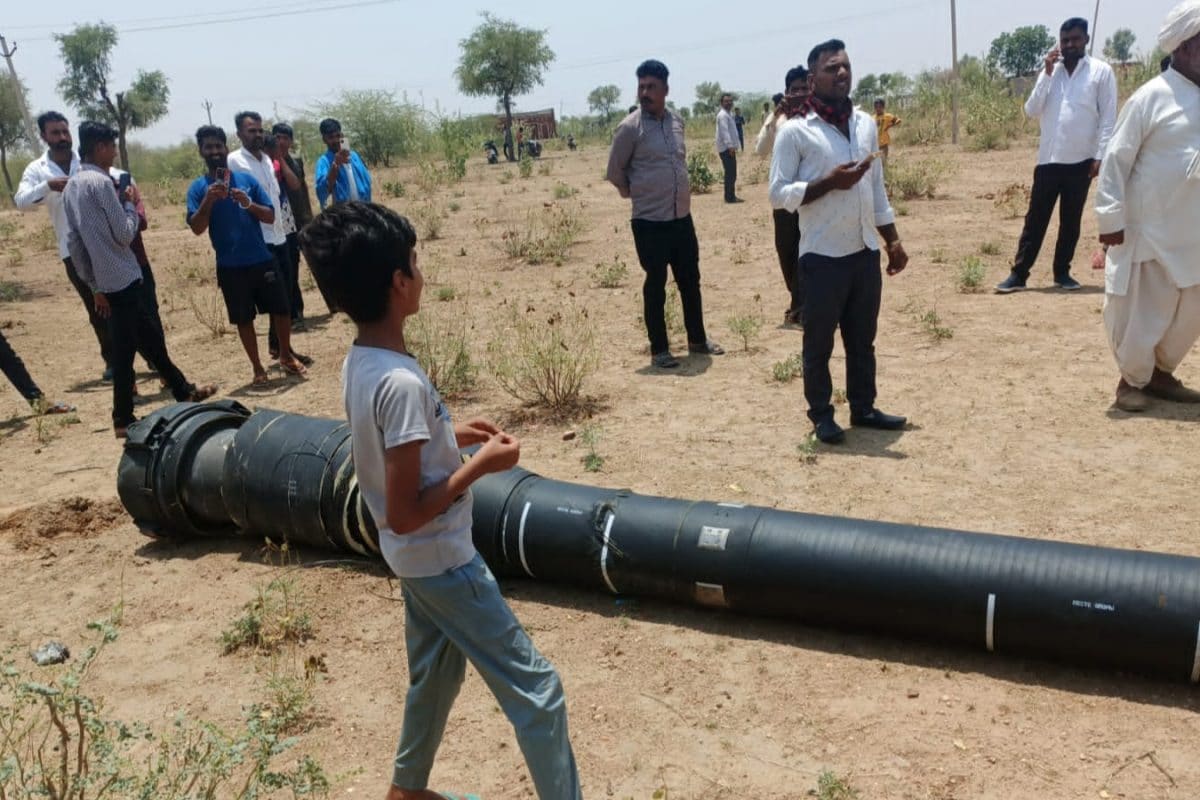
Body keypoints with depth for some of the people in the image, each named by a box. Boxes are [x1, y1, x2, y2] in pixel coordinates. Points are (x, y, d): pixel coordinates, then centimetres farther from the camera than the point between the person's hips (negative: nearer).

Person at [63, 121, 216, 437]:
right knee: (152, 342, 2)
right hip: (126, 279, -8)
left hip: (105, 282, 8)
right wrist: (130, 204, 1)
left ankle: (124, 418, 18)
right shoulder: (101, 182, -14)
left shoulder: (70, 187, 13)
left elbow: (74, 241, 15)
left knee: (122, 349, 12)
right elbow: (125, 234, -16)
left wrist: (94, 285, 18)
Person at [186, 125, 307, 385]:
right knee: (243, 319, 6)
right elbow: (197, 228, -9)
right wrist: (208, 200, -21)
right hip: (230, 266, -1)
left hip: (262, 260, 1)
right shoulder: (198, 187, 0)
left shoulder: (246, 179, 4)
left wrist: (249, 204, -17)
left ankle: (286, 356, 28)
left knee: (281, 309, 7)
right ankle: (257, 368, 20)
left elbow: (270, 216, 1)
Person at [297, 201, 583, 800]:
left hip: (417, 560, 10)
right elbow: (404, 515, -27)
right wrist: (480, 464, -20)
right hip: (442, 561, -10)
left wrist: (448, 436, 7)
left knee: (435, 672, 28)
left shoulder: (358, 362, -2)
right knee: (534, 689, 2)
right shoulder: (402, 383, -30)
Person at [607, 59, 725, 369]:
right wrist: (639, 193, 8)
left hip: (682, 217, 6)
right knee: (655, 285, 2)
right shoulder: (629, 127, -12)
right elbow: (614, 172, -3)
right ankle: (659, 349, 13)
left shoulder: (677, 121, 6)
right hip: (649, 221, -6)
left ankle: (697, 339, 29)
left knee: (690, 280, 14)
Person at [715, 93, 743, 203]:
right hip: (726, 148, -11)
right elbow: (724, 131, -24)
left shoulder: (728, 114, 20)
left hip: (730, 147, 11)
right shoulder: (723, 115, -13)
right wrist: (730, 145, -32)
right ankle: (730, 197, -10)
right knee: (730, 173, -11)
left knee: (732, 173, 13)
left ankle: (731, 196, 19)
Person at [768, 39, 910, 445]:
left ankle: (863, 408, 28)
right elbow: (779, 194, -11)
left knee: (862, 337, 15)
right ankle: (821, 414, 19)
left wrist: (893, 240, 13)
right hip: (823, 255, -6)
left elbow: (877, 188, 16)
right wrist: (830, 182, -21)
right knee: (819, 341, 6)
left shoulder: (866, 123, 9)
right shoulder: (795, 131, -9)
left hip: (865, 251, 6)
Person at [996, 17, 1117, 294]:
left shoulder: (1101, 72, 0)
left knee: (1070, 220, 7)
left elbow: (1108, 118, -2)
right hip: (1048, 159, 2)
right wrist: (1046, 74, -6)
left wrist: (1100, 156, -9)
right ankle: (1018, 274, 5)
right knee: (1035, 219, 3)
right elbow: (1031, 111, 1)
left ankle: (1062, 272, 18)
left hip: (1080, 160, -2)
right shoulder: (1050, 72, 9)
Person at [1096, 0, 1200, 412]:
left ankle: (1160, 372, 30)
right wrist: (1111, 218, -15)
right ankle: (1133, 379, 21)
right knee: (1142, 312, 2)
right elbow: (1116, 159, -12)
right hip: (1151, 229, -6)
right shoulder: (1152, 97, -12)